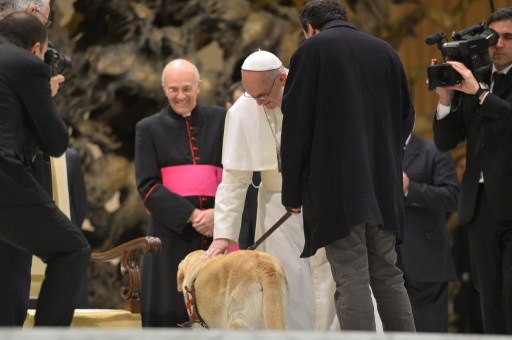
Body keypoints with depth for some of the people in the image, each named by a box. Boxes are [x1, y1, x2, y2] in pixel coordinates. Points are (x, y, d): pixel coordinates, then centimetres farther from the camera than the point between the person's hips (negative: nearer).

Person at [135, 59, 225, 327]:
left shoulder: (220, 121, 11)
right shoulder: (149, 129, 10)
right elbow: (147, 186, 1)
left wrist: (219, 212, -11)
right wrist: (190, 215, -11)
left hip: (217, 227, 1)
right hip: (172, 230, -1)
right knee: (168, 315, -7)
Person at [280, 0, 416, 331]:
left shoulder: (312, 50, -4)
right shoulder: (385, 51, 11)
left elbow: (296, 126, -6)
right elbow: (406, 115, 17)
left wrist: (293, 191, 0)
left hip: (337, 186, -5)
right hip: (383, 187, 5)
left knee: (352, 280, -6)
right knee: (388, 276, 13)